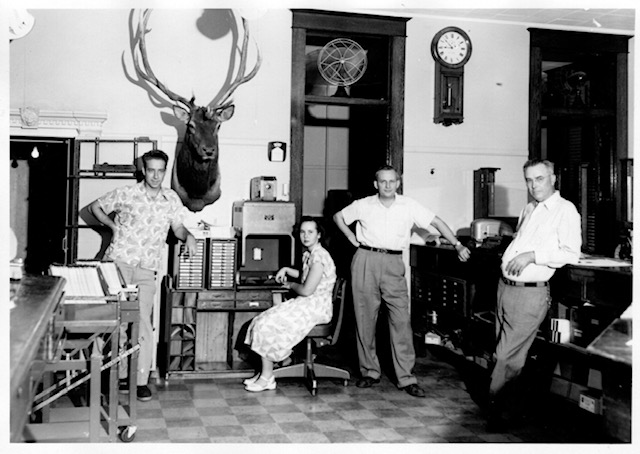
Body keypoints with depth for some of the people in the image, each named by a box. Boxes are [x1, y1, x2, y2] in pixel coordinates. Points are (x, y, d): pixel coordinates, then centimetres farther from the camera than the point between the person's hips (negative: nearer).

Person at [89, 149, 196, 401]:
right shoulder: (125, 194, 2)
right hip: (118, 262, -1)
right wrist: (114, 226, 3)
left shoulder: (171, 198, 9)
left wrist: (188, 236, -11)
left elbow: (178, 227, 10)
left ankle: (142, 381, 1)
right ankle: (120, 375, 13)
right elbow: (95, 207, 14)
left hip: (146, 269, 1)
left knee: (143, 323, -5)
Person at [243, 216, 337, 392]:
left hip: (316, 308, -10)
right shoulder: (309, 254, 13)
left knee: (266, 325, -14)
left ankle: (267, 378, -3)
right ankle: (264, 373, 0)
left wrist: (290, 284, -4)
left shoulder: (319, 256, -18)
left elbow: (307, 290, -23)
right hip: (307, 304, 10)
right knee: (262, 321, -1)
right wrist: (286, 270, 21)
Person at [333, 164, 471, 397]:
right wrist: (351, 237, 8)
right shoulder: (364, 205, 5)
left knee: (401, 319, -6)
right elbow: (339, 216, 19)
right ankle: (370, 371, 17)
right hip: (366, 261, 1)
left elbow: (436, 222, 5)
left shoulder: (409, 206, 4)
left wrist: (458, 245, -1)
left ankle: (406, 377, -1)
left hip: (393, 264, 0)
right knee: (365, 318, 4)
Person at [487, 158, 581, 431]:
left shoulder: (565, 210, -7)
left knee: (508, 358, -6)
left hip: (530, 293, -8)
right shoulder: (528, 210, 17)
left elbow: (571, 253, -16)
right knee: (503, 351, 13)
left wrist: (532, 255, -20)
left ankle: (494, 411, 6)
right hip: (505, 286, 8)